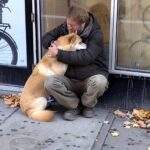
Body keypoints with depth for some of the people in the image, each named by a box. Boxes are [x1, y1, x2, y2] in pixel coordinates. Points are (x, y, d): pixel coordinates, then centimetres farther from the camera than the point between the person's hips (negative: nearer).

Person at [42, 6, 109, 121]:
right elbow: (46, 38, 13)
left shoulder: (96, 34, -15)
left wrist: (59, 54, -25)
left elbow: (85, 57, -27)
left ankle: (88, 105, -3)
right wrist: (52, 43, -12)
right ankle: (74, 105, -1)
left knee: (99, 82, -38)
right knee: (50, 82, -26)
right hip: (70, 79, 4)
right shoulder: (64, 28, 1)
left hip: (91, 77, -3)